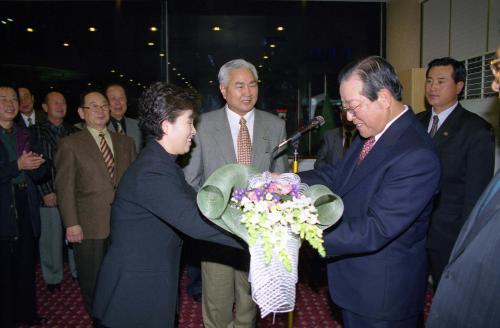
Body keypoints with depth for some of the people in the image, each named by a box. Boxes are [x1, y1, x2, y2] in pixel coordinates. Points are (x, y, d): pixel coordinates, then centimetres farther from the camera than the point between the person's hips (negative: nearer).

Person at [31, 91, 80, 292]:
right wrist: (46, 192, -10)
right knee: (51, 237, 6)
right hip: (49, 195, -2)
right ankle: (53, 277, 24)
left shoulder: (74, 132, 10)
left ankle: (78, 270, 26)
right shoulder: (35, 132, 2)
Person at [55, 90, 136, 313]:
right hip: (89, 228, -3)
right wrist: (71, 224, -10)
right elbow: (65, 188, -4)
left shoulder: (126, 142, 11)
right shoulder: (70, 144, 0)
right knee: (92, 284, 11)